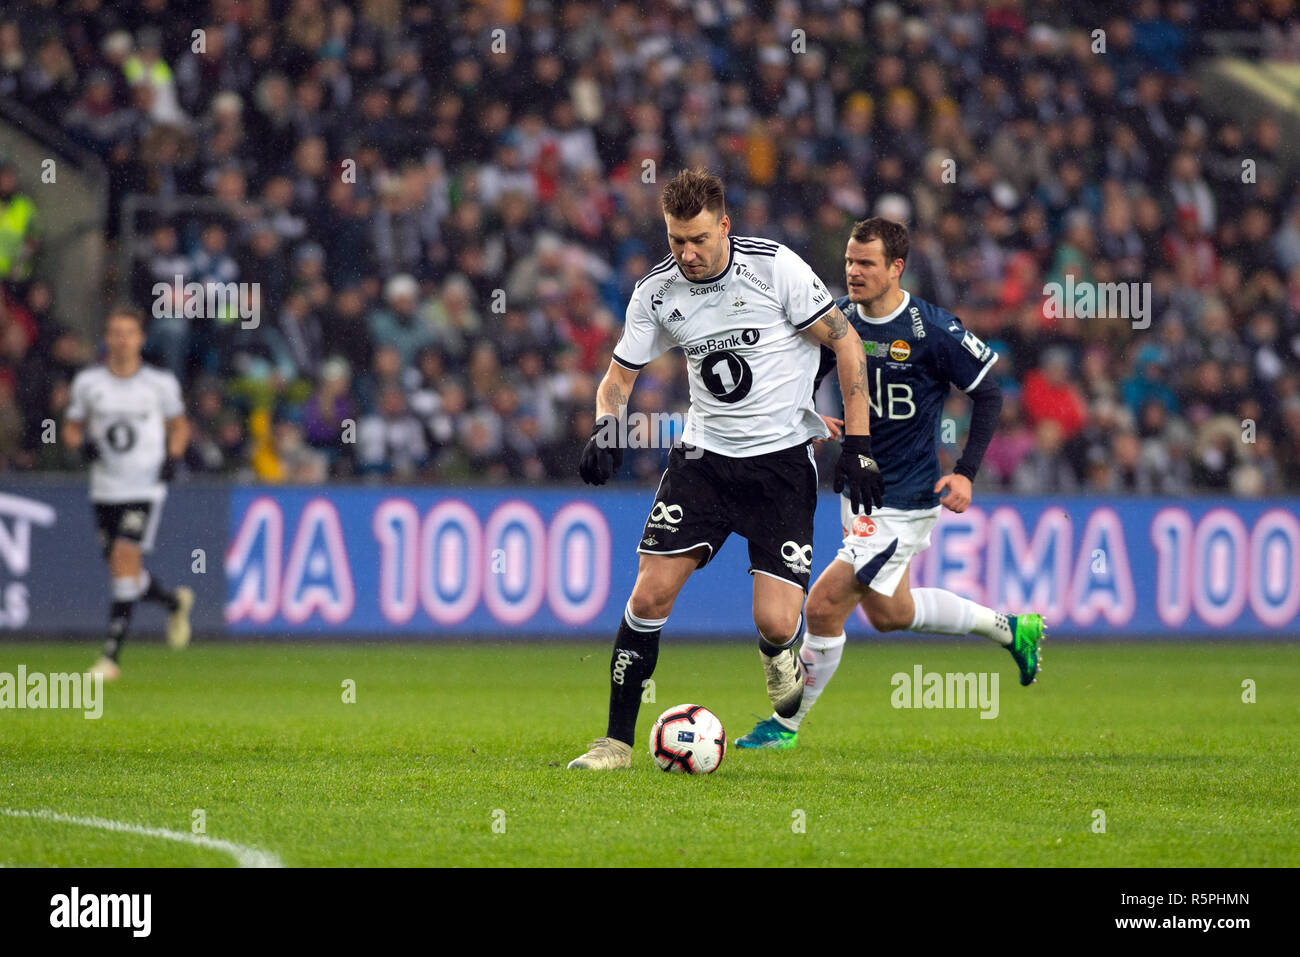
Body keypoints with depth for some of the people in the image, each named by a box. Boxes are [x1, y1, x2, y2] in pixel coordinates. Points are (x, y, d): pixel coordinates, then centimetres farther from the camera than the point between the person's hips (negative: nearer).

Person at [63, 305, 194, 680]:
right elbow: (71, 428, 13)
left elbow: (179, 425, 15)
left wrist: (172, 457, -3)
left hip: (145, 489, -3)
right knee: (123, 572, 7)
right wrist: (82, 443, -9)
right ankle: (175, 602, 39)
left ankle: (111, 655, -15)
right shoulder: (87, 382, 3)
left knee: (125, 560, -16)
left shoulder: (160, 383, 0)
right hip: (105, 489, 3)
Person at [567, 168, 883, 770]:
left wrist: (858, 443, -8)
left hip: (782, 459, -3)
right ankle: (617, 741, 2)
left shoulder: (774, 267, -14)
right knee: (650, 594, -10)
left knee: (776, 624, -13)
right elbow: (620, 376, 9)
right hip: (704, 455, 3)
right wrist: (607, 426, -14)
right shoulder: (657, 291, -3)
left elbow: (845, 342, -6)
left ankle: (778, 657, 26)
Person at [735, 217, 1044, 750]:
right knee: (886, 613, 21)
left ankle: (787, 724, 6)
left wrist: (966, 473, -14)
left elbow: (988, 395, -7)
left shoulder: (933, 330, -17)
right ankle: (1011, 630, 40)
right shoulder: (840, 318, -2)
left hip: (905, 503, -8)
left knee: (824, 606, -11)